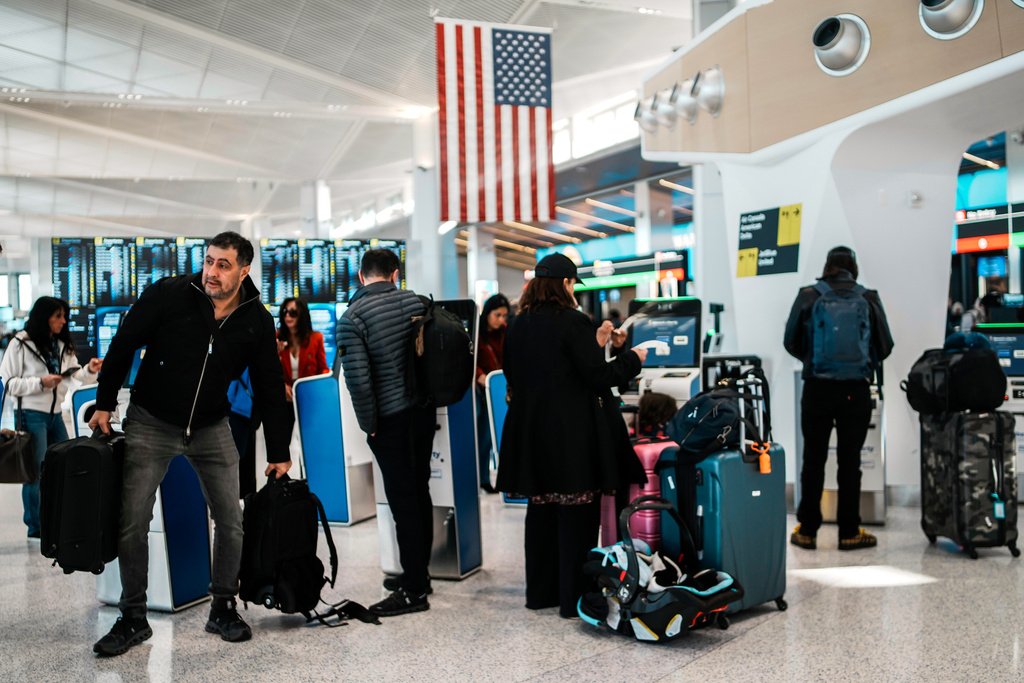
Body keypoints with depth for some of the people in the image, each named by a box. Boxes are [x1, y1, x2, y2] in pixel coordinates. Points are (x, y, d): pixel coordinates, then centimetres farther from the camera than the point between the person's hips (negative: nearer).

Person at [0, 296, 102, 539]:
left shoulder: (62, 345, 11)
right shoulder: (21, 344, -8)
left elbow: (77, 376, 10)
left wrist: (90, 370, -11)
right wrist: (41, 383, -20)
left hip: (55, 414, 7)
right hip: (31, 415, -7)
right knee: (36, 471, -3)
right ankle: (35, 527, 9)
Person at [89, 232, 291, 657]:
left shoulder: (257, 321, -7)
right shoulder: (167, 294, -14)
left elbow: (270, 390, 0)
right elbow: (123, 346, -4)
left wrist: (278, 453, 1)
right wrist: (105, 404, -7)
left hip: (211, 428, 2)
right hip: (150, 423, -2)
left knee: (231, 519, 0)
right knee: (132, 522, -2)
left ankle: (223, 609, 18)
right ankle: (133, 619, 14)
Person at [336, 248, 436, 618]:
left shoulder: (352, 317, -12)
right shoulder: (415, 301, 3)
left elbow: (358, 379, -19)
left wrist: (369, 424, -7)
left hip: (392, 420, -6)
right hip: (424, 411, 6)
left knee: (402, 500, 0)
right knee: (419, 491, 16)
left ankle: (414, 590, 7)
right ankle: (418, 572, 29)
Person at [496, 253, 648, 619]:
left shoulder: (518, 326, 7)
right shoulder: (574, 321, -13)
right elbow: (598, 376, -15)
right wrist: (632, 358, 5)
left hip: (532, 433, 7)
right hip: (573, 435, -7)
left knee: (541, 511, 16)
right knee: (577, 513, 3)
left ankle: (541, 592, 25)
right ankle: (574, 599, 8)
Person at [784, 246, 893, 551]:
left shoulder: (808, 296, -1)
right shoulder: (868, 298, 1)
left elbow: (791, 342, 4)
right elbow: (885, 346, 7)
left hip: (817, 389, 0)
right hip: (855, 390, 0)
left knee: (813, 459, 8)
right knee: (849, 460, 7)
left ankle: (807, 530, 13)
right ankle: (849, 532, 13)